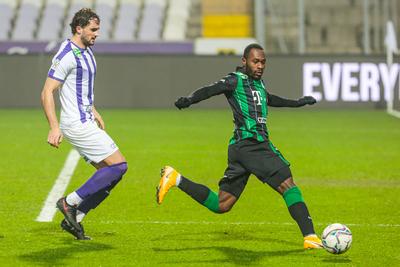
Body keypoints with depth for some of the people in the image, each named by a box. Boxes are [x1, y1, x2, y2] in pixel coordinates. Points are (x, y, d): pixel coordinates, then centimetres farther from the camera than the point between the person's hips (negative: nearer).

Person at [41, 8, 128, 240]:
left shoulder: (87, 51, 14)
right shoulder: (67, 55, -17)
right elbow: (47, 92, -20)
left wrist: (94, 111, 26)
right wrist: (54, 127, -27)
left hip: (85, 122, 10)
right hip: (77, 124, -10)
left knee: (110, 173, 6)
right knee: (118, 165, -12)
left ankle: (74, 219, 9)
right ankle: (70, 202, -7)